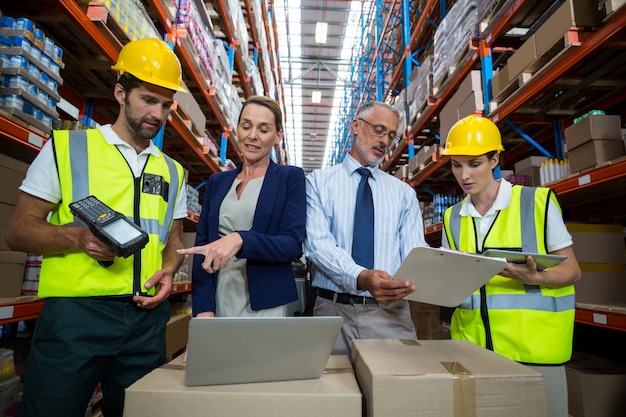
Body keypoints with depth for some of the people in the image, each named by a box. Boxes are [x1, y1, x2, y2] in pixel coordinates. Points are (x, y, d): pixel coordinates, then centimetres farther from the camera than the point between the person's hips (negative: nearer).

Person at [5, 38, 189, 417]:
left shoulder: (172, 171, 12)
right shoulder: (66, 147, 1)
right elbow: (19, 230, 0)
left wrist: (168, 270, -5)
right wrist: (79, 236, -20)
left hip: (147, 318, 4)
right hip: (75, 314, -3)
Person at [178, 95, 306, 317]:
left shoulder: (291, 177, -1)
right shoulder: (216, 181, 9)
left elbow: (293, 244, -10)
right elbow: (202, 243, 4)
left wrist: (240, 239, -26)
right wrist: (203, 307, -7)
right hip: (219, 300, 3)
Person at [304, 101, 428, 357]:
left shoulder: (404, 192, 11)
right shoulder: (318, 182, 2)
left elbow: (414, 249, 1)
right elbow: (317, 242, -12)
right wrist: (361, 277, -30)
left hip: (391, 311, 2)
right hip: (333, 310, -1)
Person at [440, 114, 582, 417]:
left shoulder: (538, 202, -6)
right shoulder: (453, 218, 5)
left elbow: (572, 271, -2)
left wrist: (533, 277, -21)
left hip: (533, 345, -3)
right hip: (471, 343, 3)